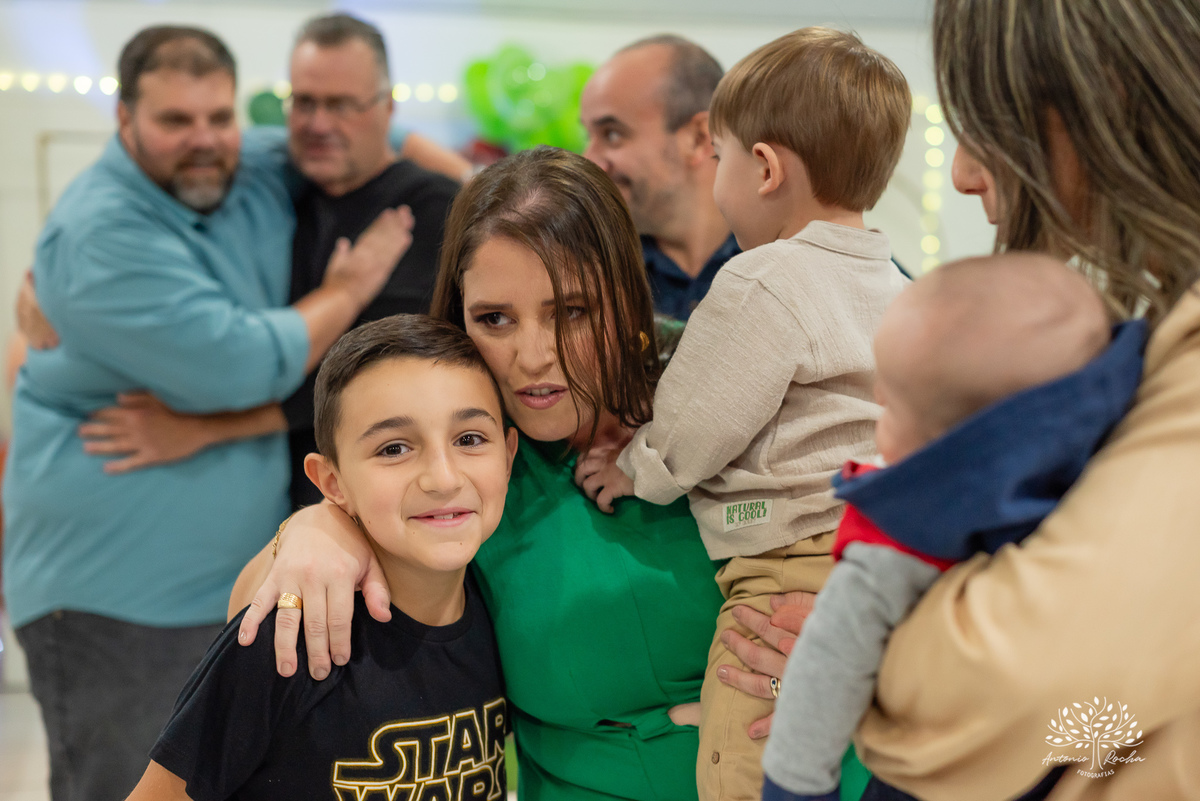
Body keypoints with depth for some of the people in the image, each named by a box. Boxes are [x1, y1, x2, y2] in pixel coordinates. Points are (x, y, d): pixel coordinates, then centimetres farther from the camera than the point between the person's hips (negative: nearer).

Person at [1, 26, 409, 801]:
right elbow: (242, 366, -26)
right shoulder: (101, 233, -20)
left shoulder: (264, 176, 4)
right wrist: (348, 291, -12)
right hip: (114, 596, -7)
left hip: (245, 573, 8)